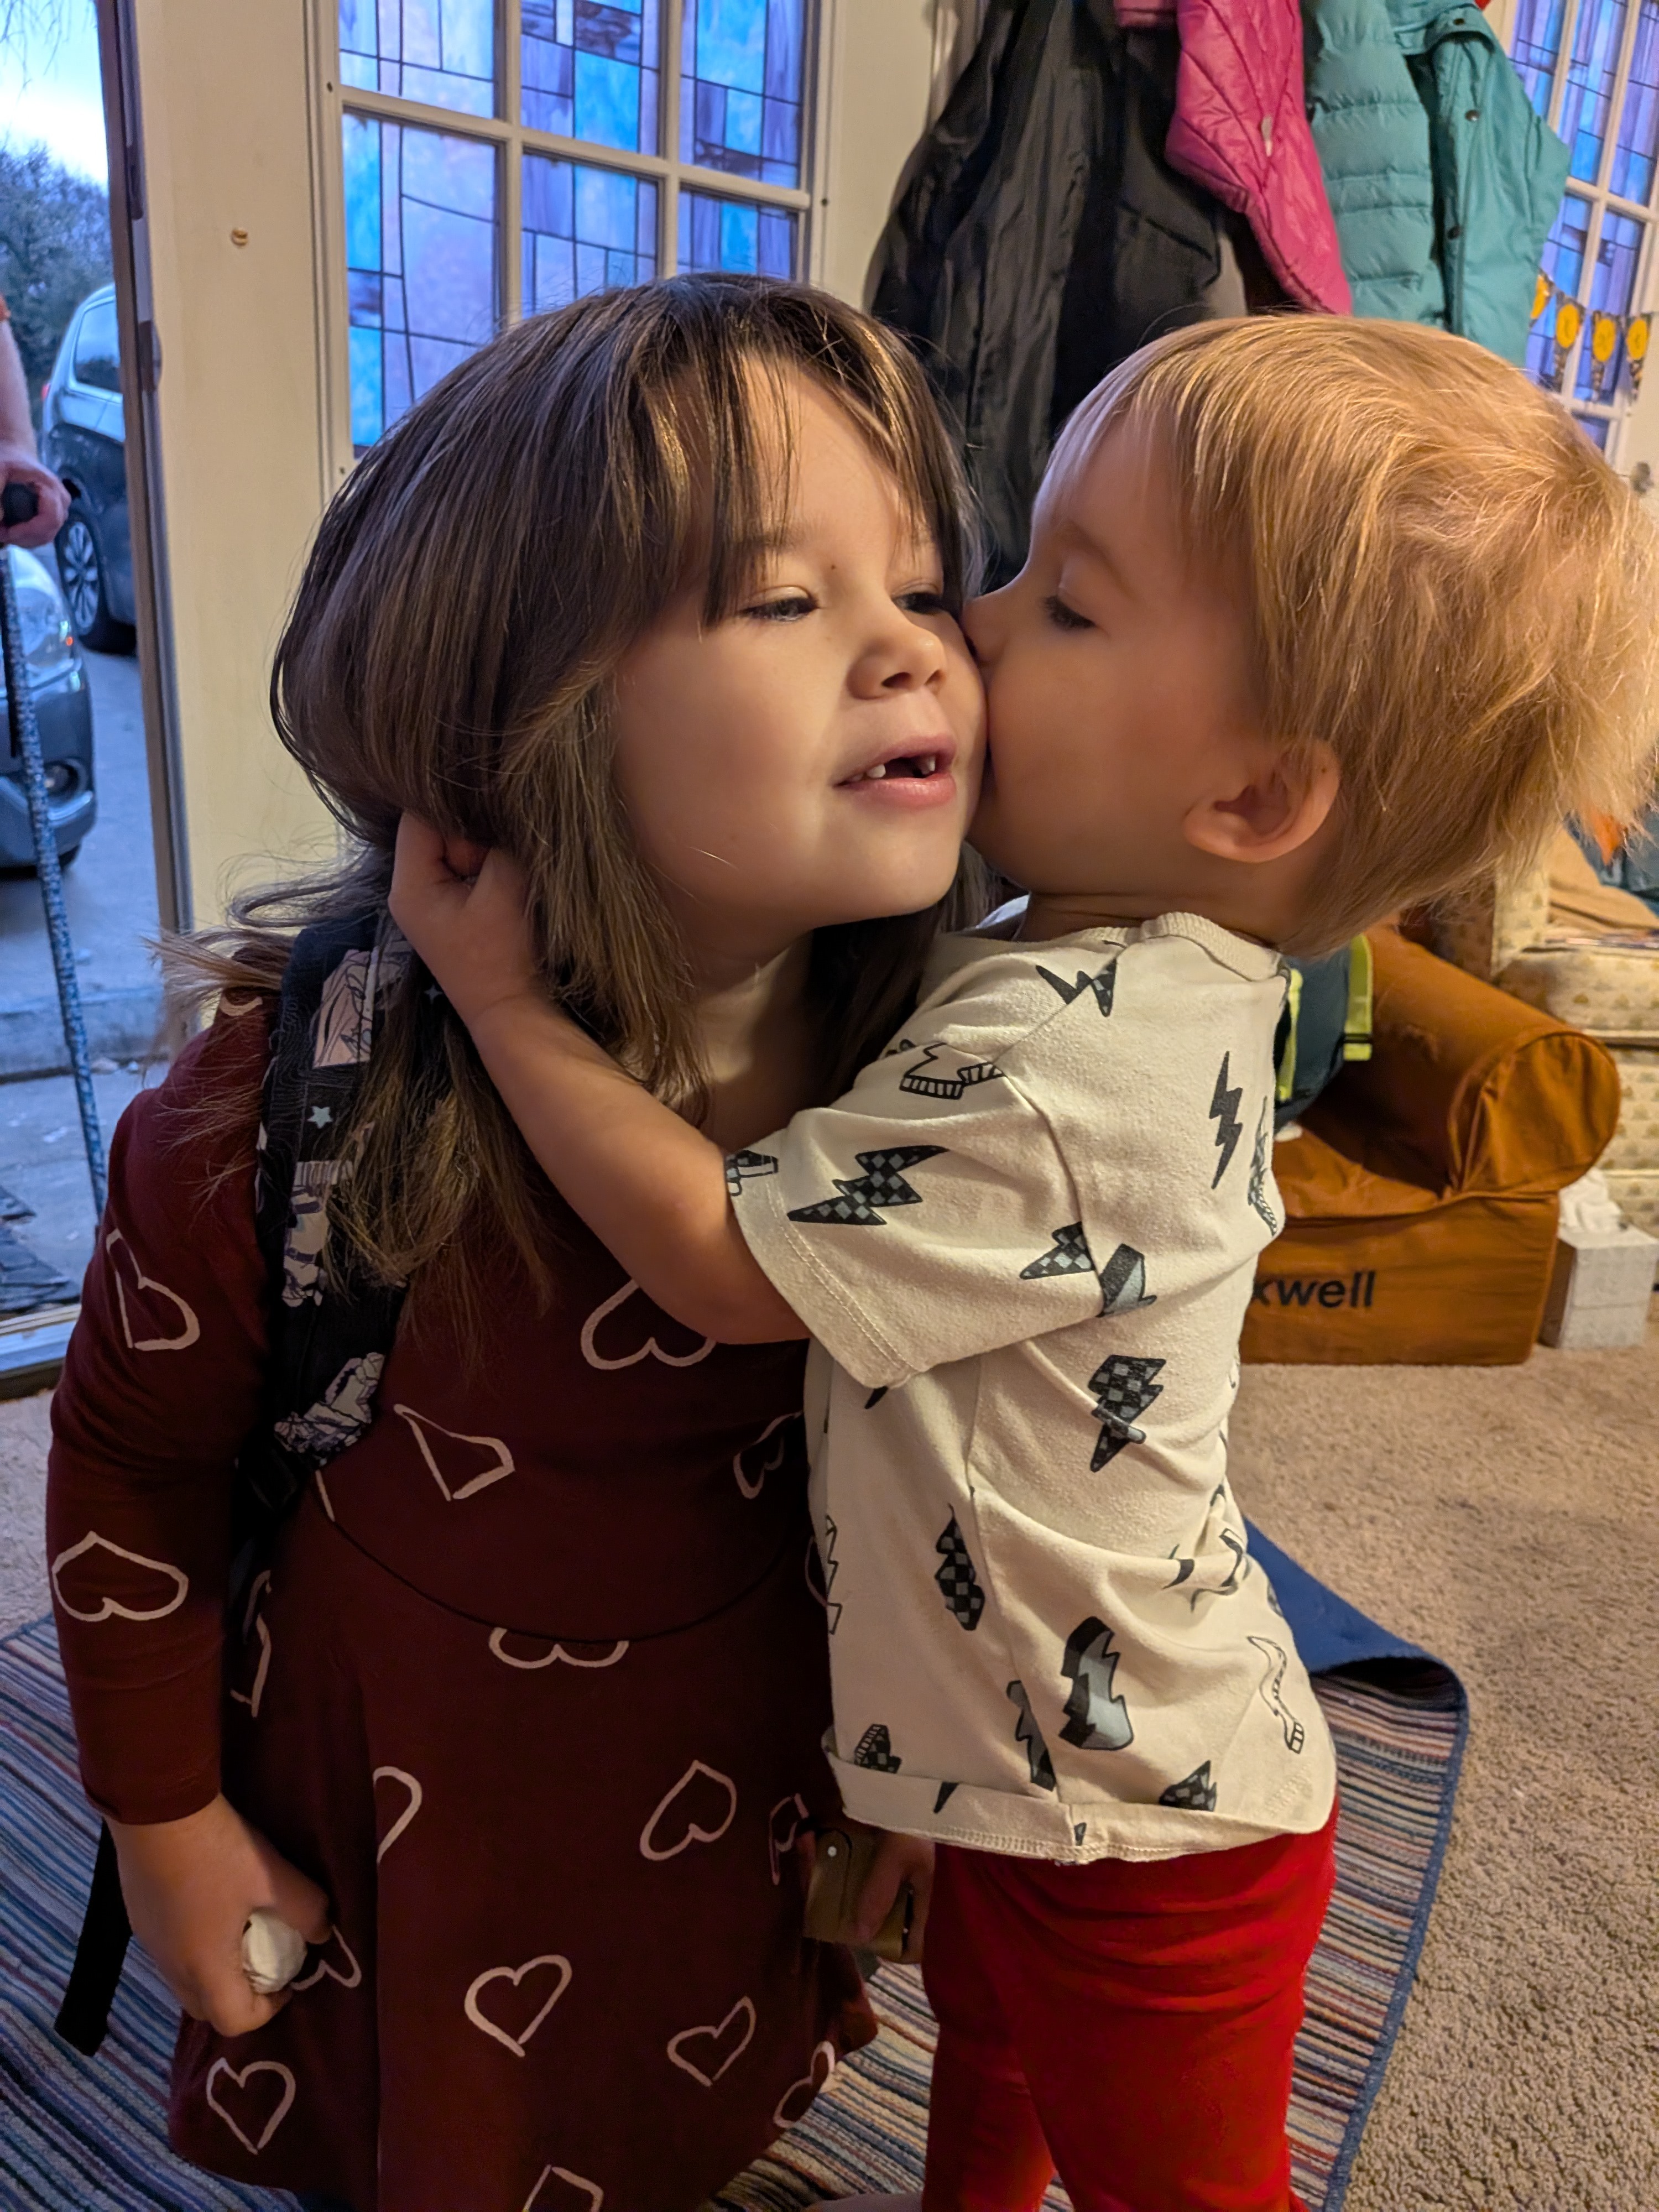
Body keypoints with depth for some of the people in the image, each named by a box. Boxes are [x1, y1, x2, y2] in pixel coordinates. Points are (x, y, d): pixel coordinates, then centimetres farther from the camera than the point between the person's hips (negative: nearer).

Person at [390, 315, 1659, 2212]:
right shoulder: (1163, 980, -6)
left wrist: (500, 992, -20)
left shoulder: (1053, 1058, -36)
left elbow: (725, 1260, -28)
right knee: (986, 2018, 36)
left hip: (1140, 1834, -9)